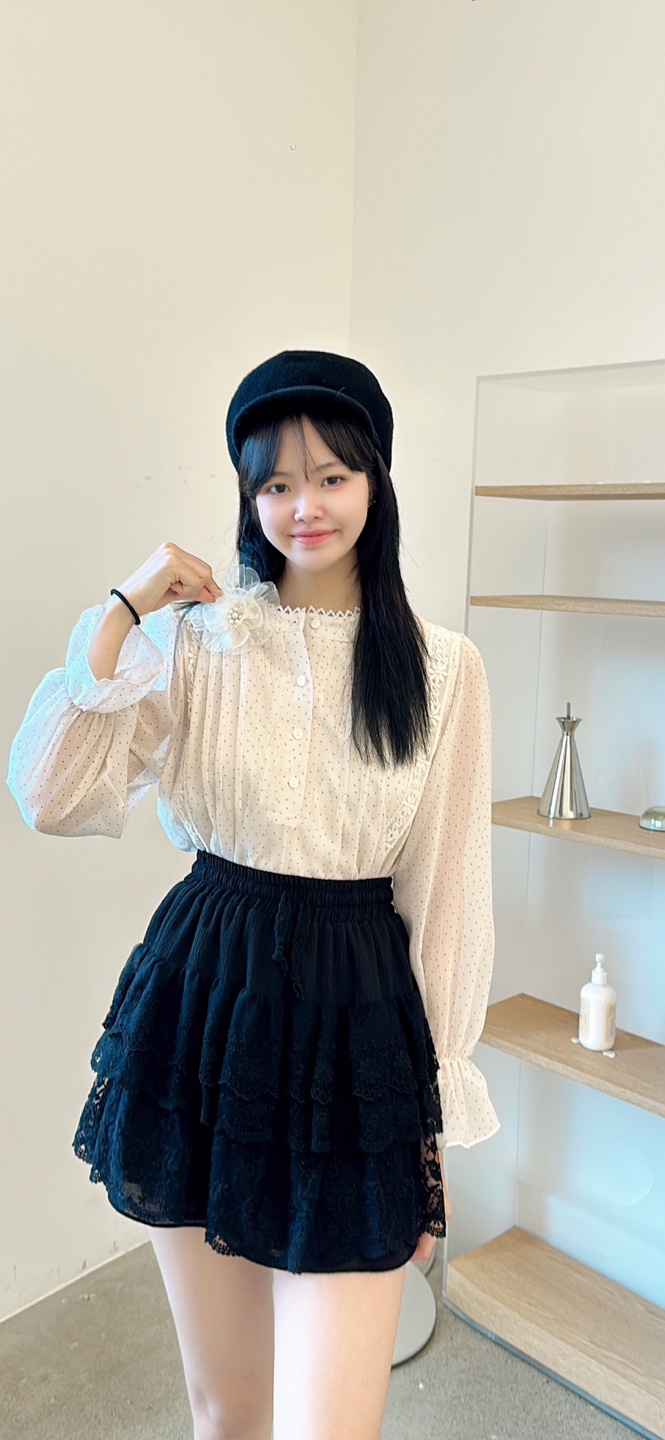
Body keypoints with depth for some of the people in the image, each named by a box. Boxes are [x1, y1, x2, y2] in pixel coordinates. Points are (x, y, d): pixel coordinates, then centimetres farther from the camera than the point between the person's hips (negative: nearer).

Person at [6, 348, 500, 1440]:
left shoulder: (443, 667, -3)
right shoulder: (197, 634, -2)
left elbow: (448, 893, 1)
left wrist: (439, 1117, 3)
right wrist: (128, 604, -11)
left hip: (357, 1025, -1)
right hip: (202, 1009, 1)